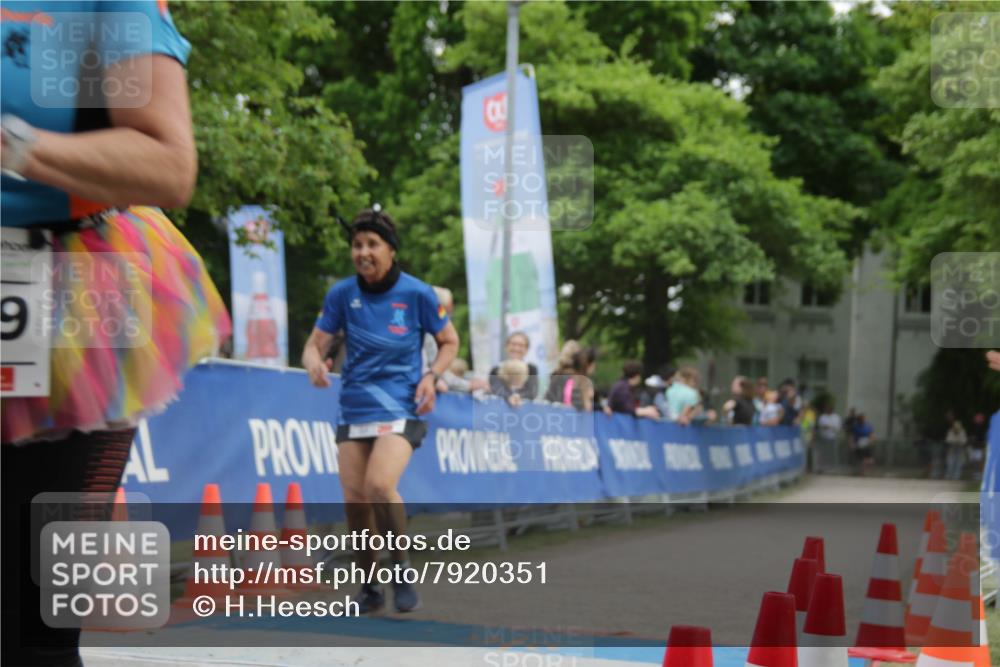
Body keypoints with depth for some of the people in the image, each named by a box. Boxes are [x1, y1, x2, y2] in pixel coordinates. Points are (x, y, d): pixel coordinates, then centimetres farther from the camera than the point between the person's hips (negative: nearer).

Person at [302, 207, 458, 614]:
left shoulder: (417, 294, -5)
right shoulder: (341, 294, 1)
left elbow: (449, 341, 8)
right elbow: (315, 344, 3)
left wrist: (431, 376, -9)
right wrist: (314, 363, -20)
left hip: (400, 409, -4)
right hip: (353, 409, 4)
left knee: (380, 485, -24)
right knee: (354, 498, -1)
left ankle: (402, 572, -5)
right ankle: (370, 586, 17)